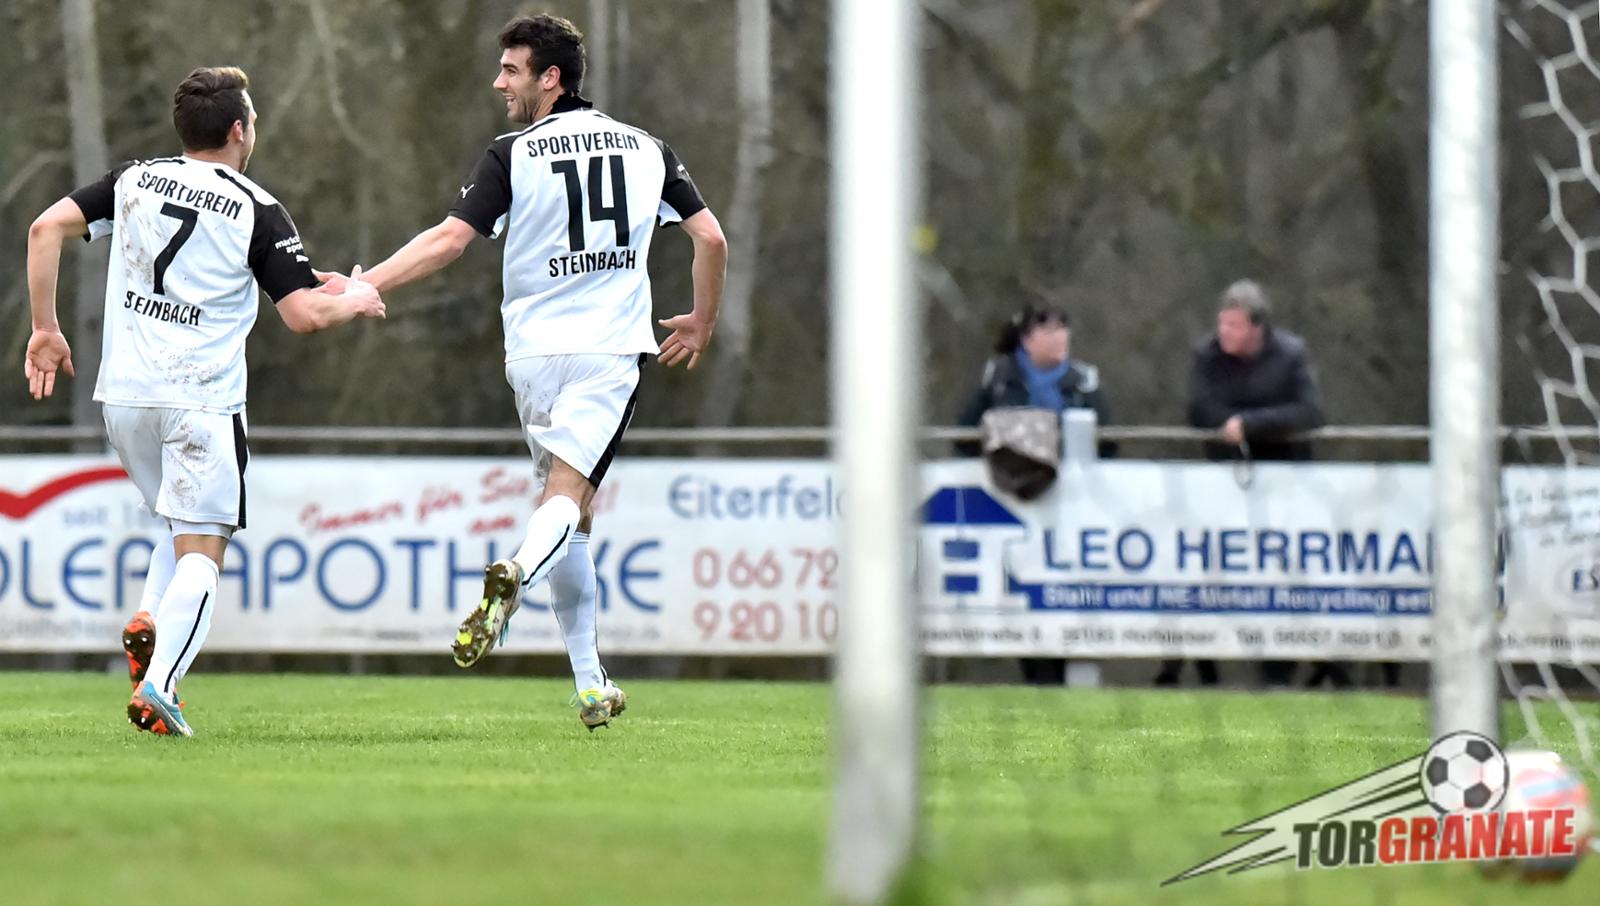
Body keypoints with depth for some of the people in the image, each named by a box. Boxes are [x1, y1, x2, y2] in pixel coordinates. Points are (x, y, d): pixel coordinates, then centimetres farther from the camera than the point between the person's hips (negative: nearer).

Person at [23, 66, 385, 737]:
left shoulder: (134, 180, 7)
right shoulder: (257, 212, -5)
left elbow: (47, 228, 0)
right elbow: (304, 314, -10)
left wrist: (45, 329, 5)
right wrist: (354, 301, 11)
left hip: (122, 395, 5)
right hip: (201, 400, -5)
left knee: (184, 529, 24)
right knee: (202, 550, -3)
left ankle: (148, 621, -1)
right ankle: (158, 686, -21)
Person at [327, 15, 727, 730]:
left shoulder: (514, 154, -2)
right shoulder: (645, 148, 9)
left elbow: (449, 239, -11)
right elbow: (711, 237, 9)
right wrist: (702, 322, 23)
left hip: (537, 350, 0)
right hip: (613, 349, 1)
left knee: (568, 506, 11)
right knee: (568, 499, -11)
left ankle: (591, 684, 7)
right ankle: (513, 576, -46)